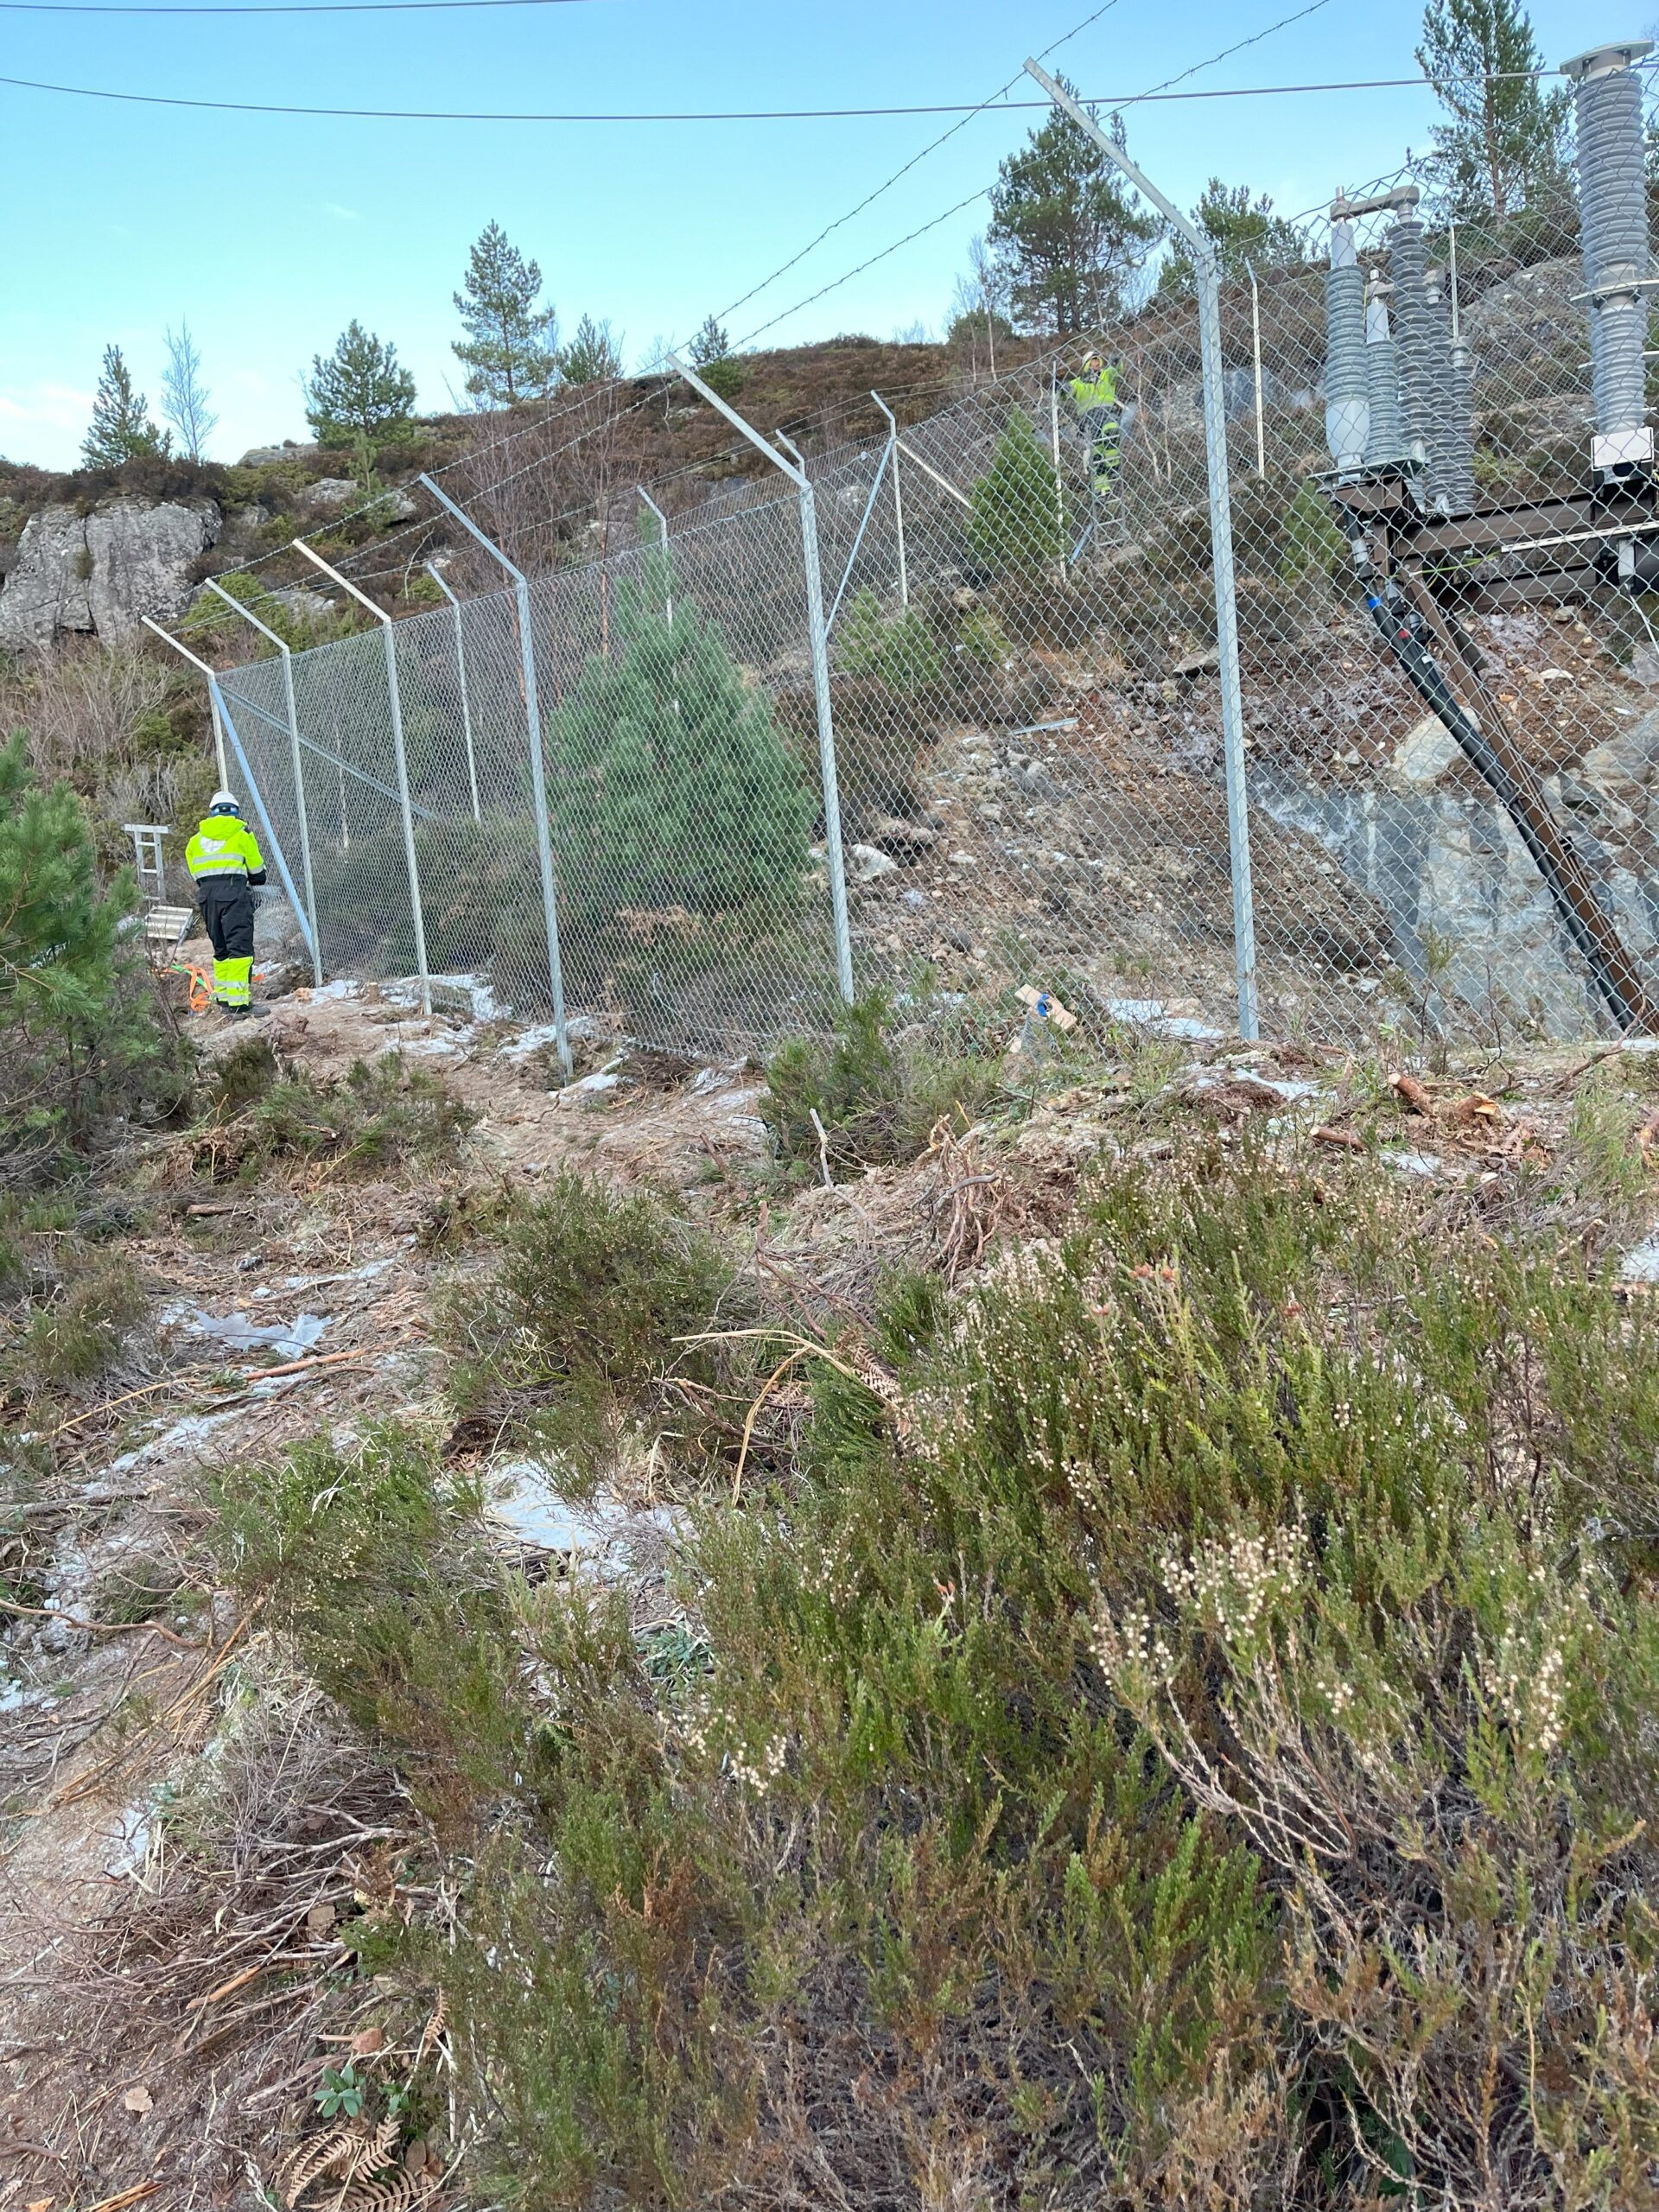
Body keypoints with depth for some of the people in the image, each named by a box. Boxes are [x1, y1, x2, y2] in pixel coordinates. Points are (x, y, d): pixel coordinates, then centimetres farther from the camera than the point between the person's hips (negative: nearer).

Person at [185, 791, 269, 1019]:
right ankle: (239, 1004, -17)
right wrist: (255, 882, 31)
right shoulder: (241, 833, 7)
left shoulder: (197, 839, 19)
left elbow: (195, 872, 13)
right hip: (234, 891, -5)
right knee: (240, 948, -9)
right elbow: (257, 870, 11)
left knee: (221, 948, 17)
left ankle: (223, 998, 22)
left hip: (206, 895, 5)